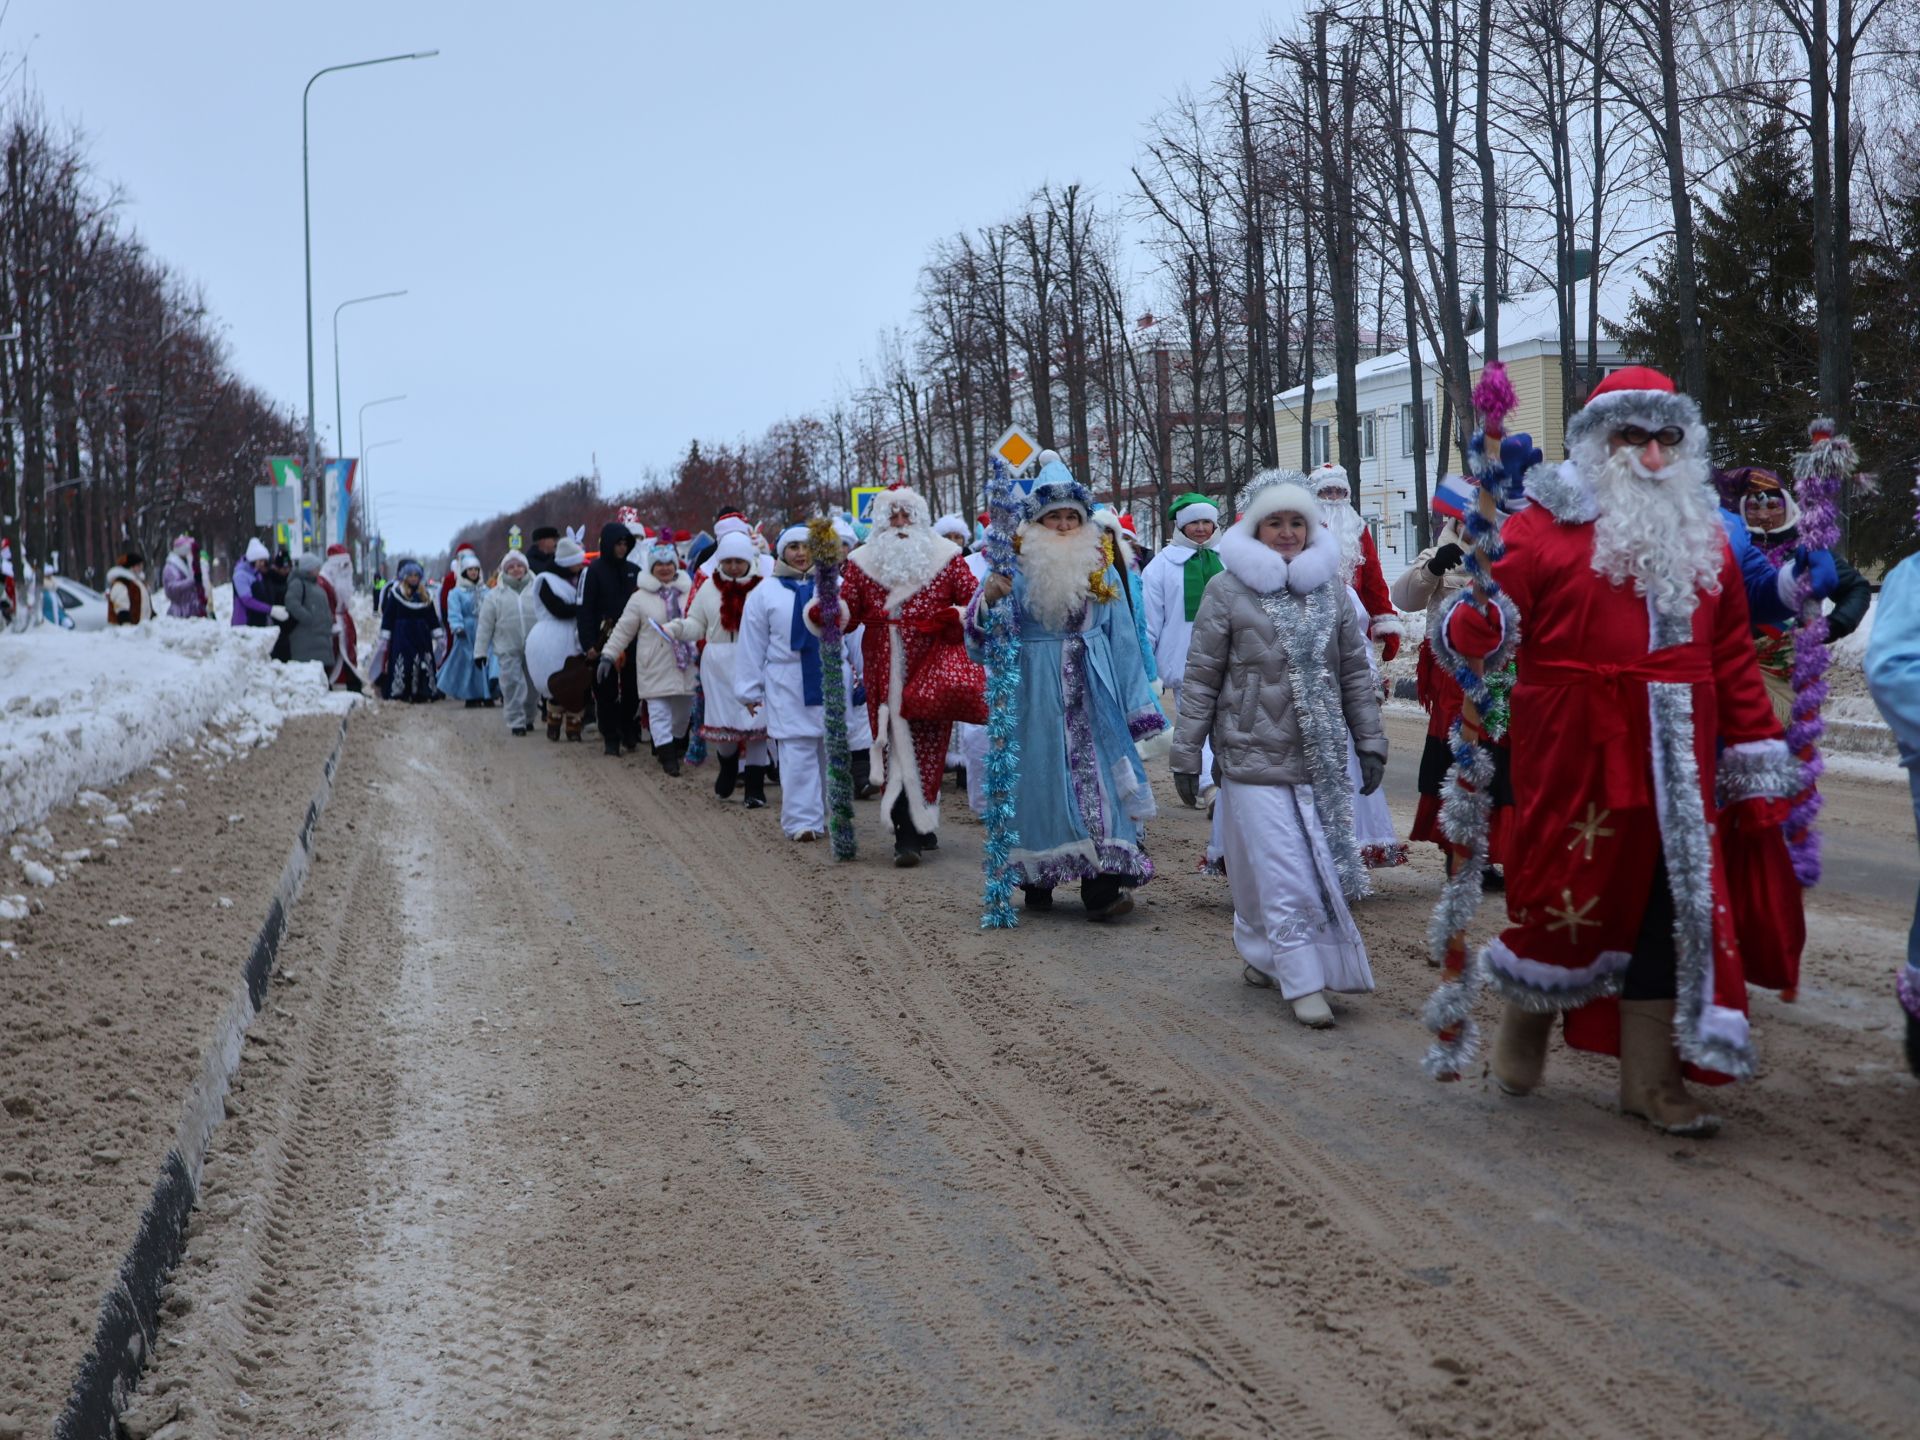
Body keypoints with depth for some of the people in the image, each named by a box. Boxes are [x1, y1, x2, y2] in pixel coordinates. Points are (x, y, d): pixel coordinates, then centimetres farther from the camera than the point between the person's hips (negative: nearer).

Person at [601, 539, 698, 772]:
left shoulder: (689, 593, 7)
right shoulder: (641, 597, 0)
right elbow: (623, 629, 1)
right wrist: (608, 655, -4)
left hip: (685, 664, 3)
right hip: (655, 667, -3)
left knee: (684, 708, 11)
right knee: (659, 709, -6)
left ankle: (676, 742, 31)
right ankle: (667, 753, -4)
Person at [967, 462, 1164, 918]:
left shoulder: (1102, 570, 8)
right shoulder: (1018, 570, 0)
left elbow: (1122, 639, 10)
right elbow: (983, 640, -8)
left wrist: (1135, 704, 7)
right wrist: (988, 600, -29)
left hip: (1093, 691, 2)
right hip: (1037, 692, -2)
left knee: (1098, 776, -5)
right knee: (1040, 776, 2)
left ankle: (1102, 888, -7)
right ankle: (1036, 880, 15)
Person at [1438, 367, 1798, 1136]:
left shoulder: (1703, 537, 12)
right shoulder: (1547, 526, -5)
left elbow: (1733, 660, 13)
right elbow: (1478, 626, -11)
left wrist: (1756, 762, 11)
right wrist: (1474, 624, -35)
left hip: (1677, 766, 5)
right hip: (1577, 760, -5)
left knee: (1670, 905, 7)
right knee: (1568, 898, 0)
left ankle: (1653, 1078, 18)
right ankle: (1524, 1023, 30)